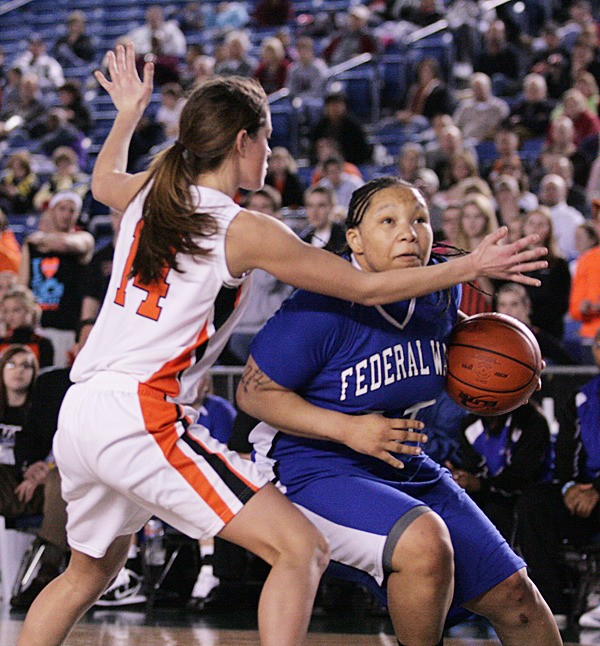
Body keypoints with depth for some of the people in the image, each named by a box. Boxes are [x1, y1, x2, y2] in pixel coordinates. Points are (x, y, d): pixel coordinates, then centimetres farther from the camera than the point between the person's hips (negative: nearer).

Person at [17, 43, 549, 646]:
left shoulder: (148, 194, 12)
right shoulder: (244, 231, -8)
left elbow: (103, 180, 39)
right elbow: (366, 287, -3)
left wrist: (128, 114, 54)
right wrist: (470, 266, 5)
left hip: (78, 411, 8)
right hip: (143, 415, -8)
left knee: (88, 574, 29)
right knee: (302, 550, -9)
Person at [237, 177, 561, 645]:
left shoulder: (441, 292, -2)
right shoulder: (322, 307, -23)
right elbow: (254, 391, -18)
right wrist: (347, 429, -27)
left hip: (405, 467, 7)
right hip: (317, 469, -7)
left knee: (513, 594, 5)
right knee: (423, 541, -36)